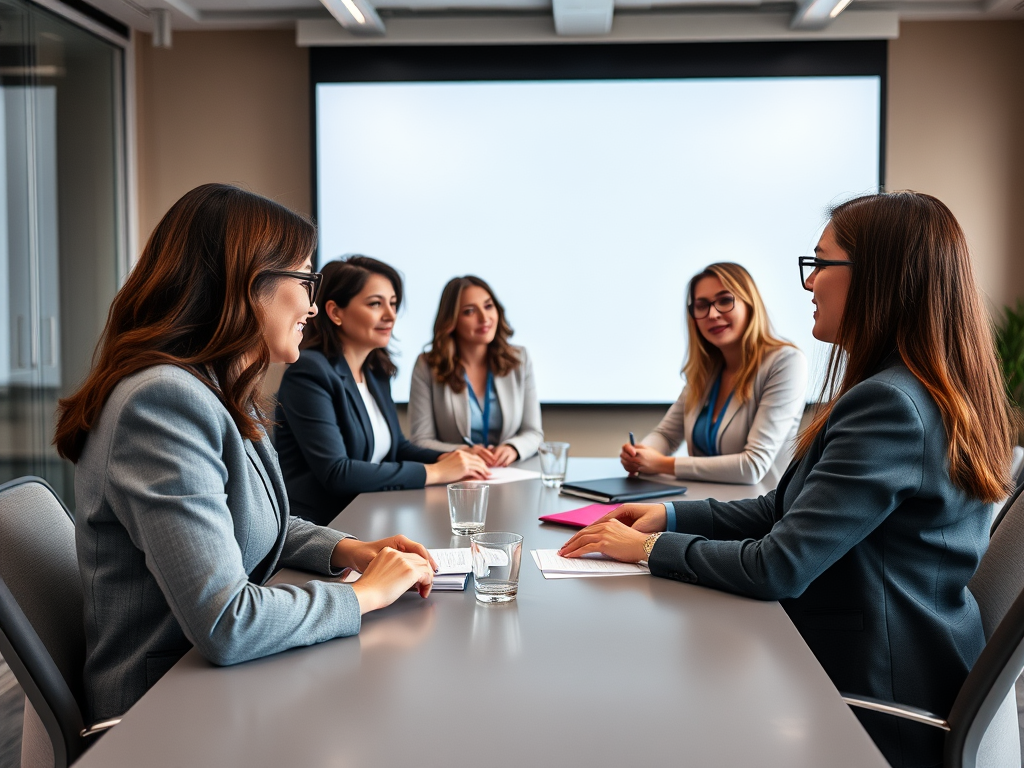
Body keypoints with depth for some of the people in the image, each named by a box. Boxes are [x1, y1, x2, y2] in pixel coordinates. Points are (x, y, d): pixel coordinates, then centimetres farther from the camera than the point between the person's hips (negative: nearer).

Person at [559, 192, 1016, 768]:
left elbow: (778, 568, -25)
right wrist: (672, 515, 6)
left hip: (877, 710, -9)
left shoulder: (890, 405, -25)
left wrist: (652, 548, -11)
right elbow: (788, 508, 14)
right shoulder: (928, 394, 10)